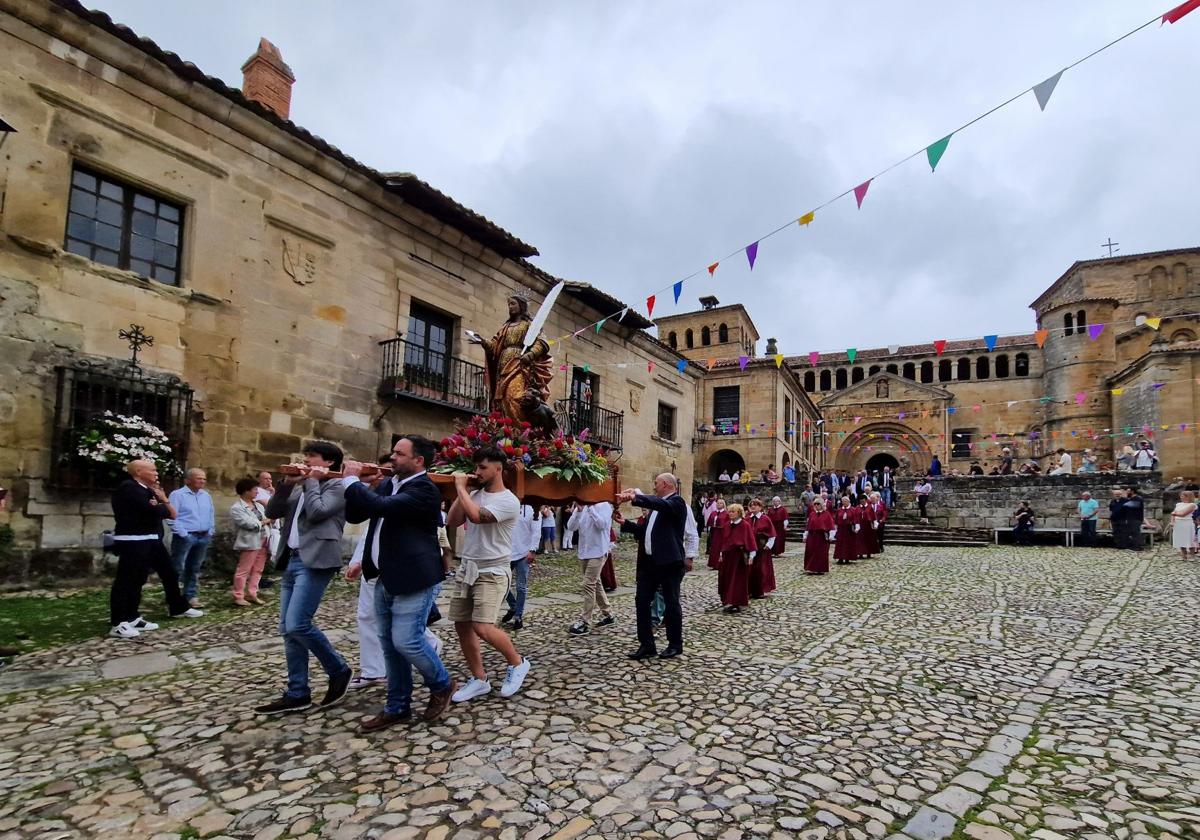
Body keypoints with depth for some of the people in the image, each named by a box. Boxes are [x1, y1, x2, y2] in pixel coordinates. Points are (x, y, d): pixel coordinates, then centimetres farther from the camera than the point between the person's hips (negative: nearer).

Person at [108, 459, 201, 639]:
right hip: (133, 541, -10)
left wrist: (163, 500, -7)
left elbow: (170, 513, 12)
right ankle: (118, 624, 0)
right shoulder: (128, 488, -13)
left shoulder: (147, 489, 17)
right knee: (126, 580, -6)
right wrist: (165, 506, -1)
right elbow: (152, 510, -23)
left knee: (169, 572, 15)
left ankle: (178, 608, 29)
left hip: (152, 539, 10)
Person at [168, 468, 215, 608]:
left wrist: (211, 532, 8)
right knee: (177, 568, -4)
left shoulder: (206, 495, 13)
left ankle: (190, 595, 20)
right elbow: (171, 516, -12)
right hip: (185, 537, -6)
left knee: (195, 568, 12)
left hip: (203, 537, 6)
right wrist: (183, 534, -14)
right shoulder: (177, 494, -6)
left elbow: (211, 515, 17)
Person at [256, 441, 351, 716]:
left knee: (297, 625, -15)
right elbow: (272, 512, 13)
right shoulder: (301, 487, 20)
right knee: (287, 630, 8)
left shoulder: (338, 487, -3)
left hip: (315, 562, -8)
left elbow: (316, 513, -17)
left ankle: (339, 670, 5)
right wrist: (287, 483, 2)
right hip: (291, 560, 9)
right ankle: (297, 694, 16)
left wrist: (312, 482, -4)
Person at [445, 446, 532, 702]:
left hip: (492, 572, -7)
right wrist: (461, 491, -1)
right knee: (462, 625, 8)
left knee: (483, 628, -15)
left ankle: (517, 663, 11)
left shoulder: (508, 501, -16)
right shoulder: (474, 495, 7)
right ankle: (479, 680, 22)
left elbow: (476, 516, -29)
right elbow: (451, 522, 6)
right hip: (466, 568, 8)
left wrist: (460, 486, -18)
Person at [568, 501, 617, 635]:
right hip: (584, 552, 7)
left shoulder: (604, 505, -7)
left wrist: (590, 507, -23)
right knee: (595, 584, 14)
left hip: (597, 552, -7)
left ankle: (585, 623, -7)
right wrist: (579, 510, -17)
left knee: (588, 585, -11)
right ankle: (608, 615, 28)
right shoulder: (581, 507, 8)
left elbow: (602, 524, -22)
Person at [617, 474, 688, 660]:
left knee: (671, 604, 4)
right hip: (648, 561, 8)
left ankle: (675, 645, 19)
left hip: (669, 562, -8)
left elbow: (662, 505, -31)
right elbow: (645, 530, 22)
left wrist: (636, 497, -38)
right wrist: (625, 523, 11)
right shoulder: (656, 505, 18)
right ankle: (646, 645, 14)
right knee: (641, 601, 6)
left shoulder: (676, 502, -8)